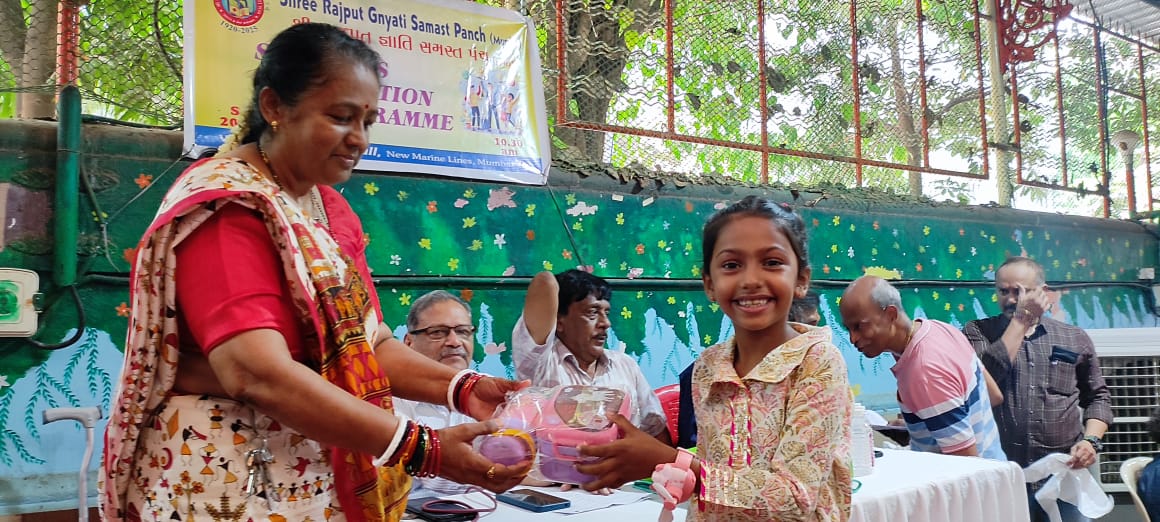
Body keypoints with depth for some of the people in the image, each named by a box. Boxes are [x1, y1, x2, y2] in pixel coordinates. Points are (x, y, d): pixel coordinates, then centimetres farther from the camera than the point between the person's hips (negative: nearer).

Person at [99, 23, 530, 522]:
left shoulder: (330, 209, 9)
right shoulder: (226, 205, -17)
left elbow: (366, 342, 6)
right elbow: (258, 373, -28)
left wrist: (462, 389, -10)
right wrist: (423, 450, -31)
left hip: (323, 477, 8)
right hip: (232, 478, -8)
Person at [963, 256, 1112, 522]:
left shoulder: (1075, 339, 12)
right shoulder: (977, 332, 4)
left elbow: (1097, 397, 17)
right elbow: (984, 377, -15)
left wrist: (1091, 439, -2)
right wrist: (1020, 320, -9)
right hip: (1000, 472, -2)